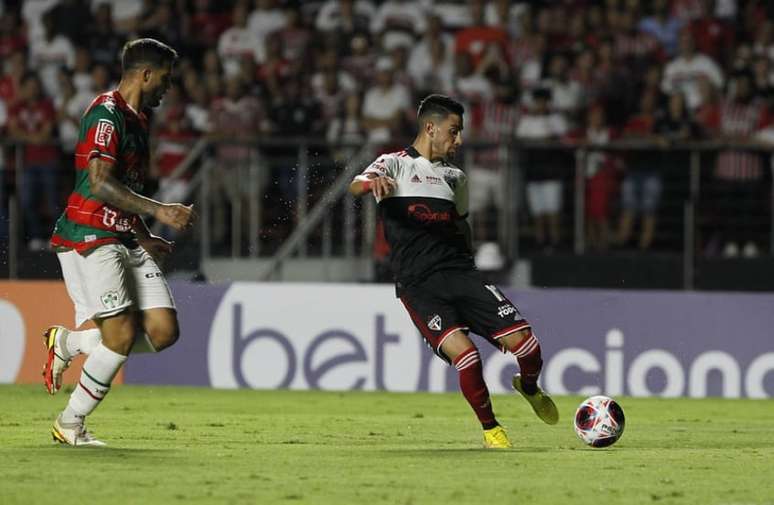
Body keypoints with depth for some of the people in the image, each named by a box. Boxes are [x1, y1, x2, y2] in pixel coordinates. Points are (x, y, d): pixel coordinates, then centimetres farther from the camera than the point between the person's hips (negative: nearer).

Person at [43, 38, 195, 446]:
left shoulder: (136, 119, 19)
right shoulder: (107, 114, -12)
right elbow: (99, 184, -22)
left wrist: (144, 239, 23)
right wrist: (159, 210, -26)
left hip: (125, 241, 9)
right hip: (89, 239, -9)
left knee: (163, 330, -3)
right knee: (122, 335, -16)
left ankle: (67, 342, 15)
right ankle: (69, 424, 1)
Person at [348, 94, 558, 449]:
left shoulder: (454, 177, 22)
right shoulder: (396, 164, 4)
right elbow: (354, 187, -15)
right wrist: (372, 183, -39)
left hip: (460, 273, 5)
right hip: (418, 284, -5)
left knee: (525, 344, -10)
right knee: (464, 352, -26)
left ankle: (529, 388, 24)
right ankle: (490, 428, -4)